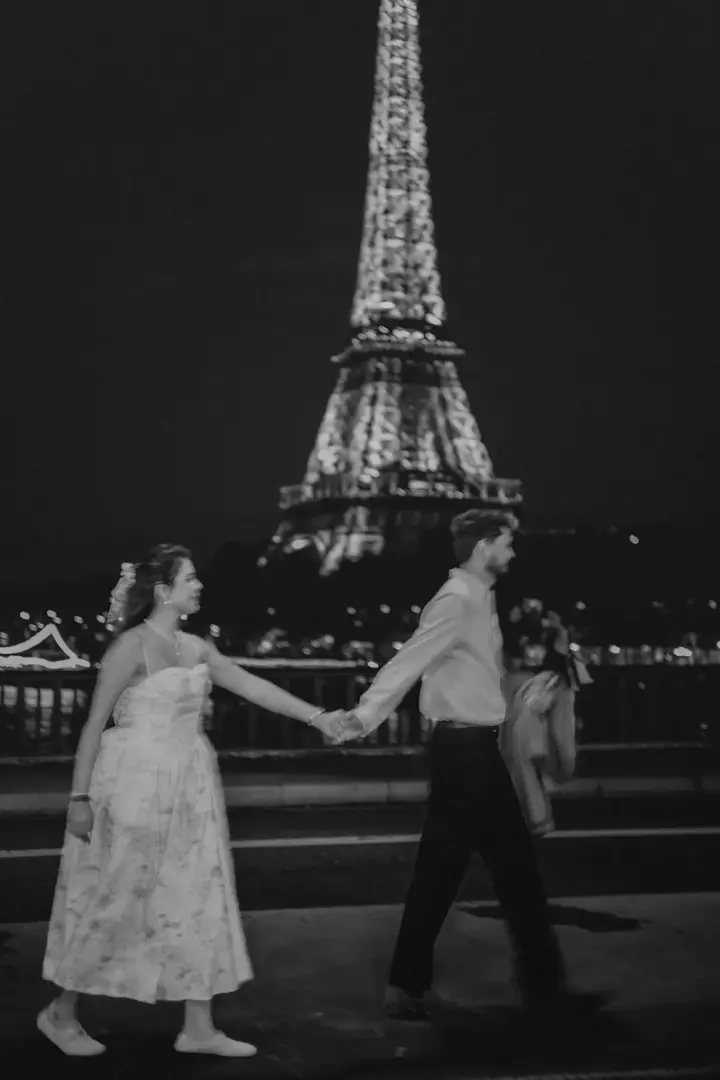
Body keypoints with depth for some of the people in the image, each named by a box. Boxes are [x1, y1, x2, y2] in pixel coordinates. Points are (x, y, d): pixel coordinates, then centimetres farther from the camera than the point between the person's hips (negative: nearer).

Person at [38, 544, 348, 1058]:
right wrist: (80, 797, -14)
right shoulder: (133, 644, -12)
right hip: (136, 783, -7)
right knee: (113, 900, 2)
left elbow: (253, 687, 10)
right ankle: (61, 1013, 21)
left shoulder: (196, 648, 9)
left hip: (187, 789, 7)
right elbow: (95, 723, -11)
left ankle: (199, 1029, 14)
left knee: (199, 899, 6)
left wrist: (316, 716, 5)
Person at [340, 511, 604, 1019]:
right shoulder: (456, 601, -15)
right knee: (514, 862, 0)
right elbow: (408, 661, -22)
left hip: (467, 747, 10)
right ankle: (543, 982, 11)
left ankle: (409, 986, 15)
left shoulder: (479, 598, 14)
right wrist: (364, 717, -26)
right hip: (467, 748, -10)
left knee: (440, 868, 10)